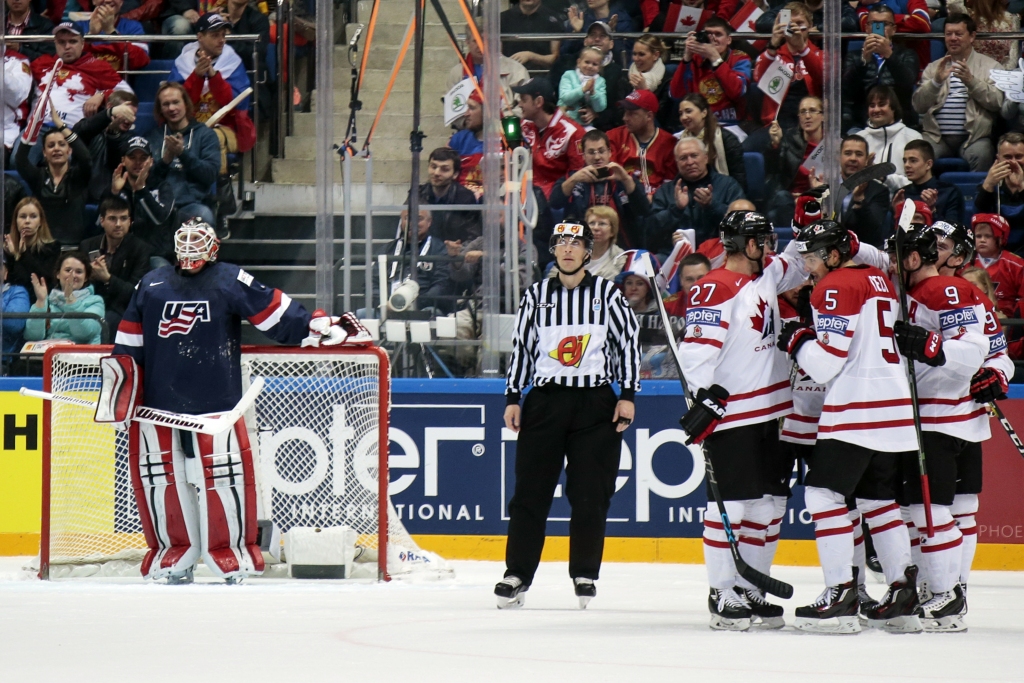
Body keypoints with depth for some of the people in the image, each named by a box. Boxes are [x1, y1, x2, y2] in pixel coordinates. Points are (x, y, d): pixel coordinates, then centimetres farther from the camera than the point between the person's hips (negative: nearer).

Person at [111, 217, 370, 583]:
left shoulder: (230, 282, 2)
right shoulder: (151, 285, 13)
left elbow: (276, 312, -1)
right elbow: (129, 341, 18)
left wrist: (319, 325, -8)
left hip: (216, 401, -3)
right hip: (159, 399, 3)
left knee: (222, 477, -6)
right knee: (163, 477, 3)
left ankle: (230, 554, 5)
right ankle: (176, 555, 14)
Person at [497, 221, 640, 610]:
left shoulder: (607, 293, 4)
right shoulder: (536, 296, 9)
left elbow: (628, 341, 4)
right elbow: (520, 347, 12)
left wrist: (627, 395, -2)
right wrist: (512, 398, 7)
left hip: (595, 403, -1)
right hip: (544, 400, 1)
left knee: (591, 494, -1)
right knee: (531, 490, -2)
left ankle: (585, 574, 9)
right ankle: (517, 574, 2)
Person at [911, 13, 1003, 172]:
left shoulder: (990, 66, 11)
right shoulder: (933, 68, 19)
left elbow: (997, 102, -3)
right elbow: (918, 106, 8)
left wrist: (971, 81, -16)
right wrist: (936, 82, -10)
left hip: (973, 136, -2)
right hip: (937, 136, 2)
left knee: (980, 155, -33)